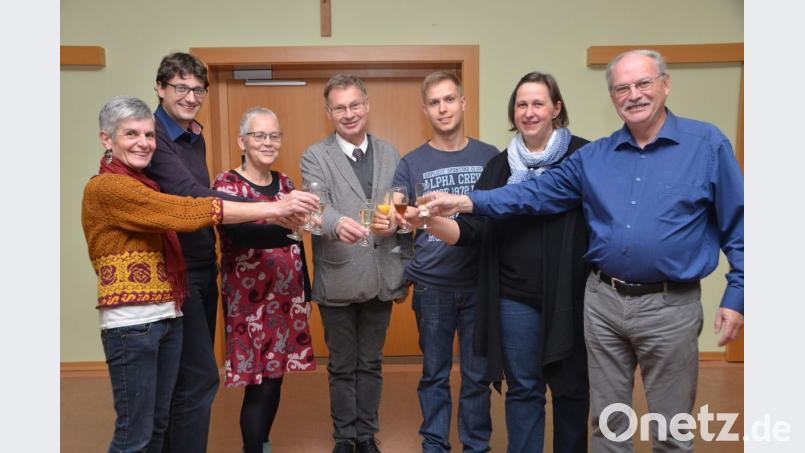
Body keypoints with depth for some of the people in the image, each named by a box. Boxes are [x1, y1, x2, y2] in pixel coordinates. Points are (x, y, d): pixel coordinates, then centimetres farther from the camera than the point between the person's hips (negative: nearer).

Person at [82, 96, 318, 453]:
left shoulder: (142, 185, 14)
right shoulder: (105, 187, -13)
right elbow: (188, 210, -21)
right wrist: (273, 209, -23)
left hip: (167, 316, 8)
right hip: (132, 322, -8)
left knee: (158, 424, 16)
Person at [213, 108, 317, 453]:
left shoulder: (284, 182, 9)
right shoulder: (227, 184, -9)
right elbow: (240, 233, -28)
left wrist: (305, 292, 15)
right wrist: (285, 224, -45)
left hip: (287, 296, 6)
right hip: (249, 299, -6)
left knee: (276, 375, 13)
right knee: (259, 382, -2)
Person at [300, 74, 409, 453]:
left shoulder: (390, 154, 8)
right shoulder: (315, 157, -4)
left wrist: (405, 267, 3)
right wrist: (338, 223, -43)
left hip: (381, 277, 3)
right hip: (338, 279, -2)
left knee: (371, 363, 16)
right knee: (342, 365, 13)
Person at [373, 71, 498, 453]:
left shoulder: (490, 156, 3)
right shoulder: (411, 164, 2)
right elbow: (396, 219, -5)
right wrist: (385, 225, -27)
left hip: (480, 282, 1)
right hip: (431, 284, 0)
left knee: (477, 373, 11)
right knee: (434, 372, 12)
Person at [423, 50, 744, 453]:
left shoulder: (708, 144, -3)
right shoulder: (594, 156, 6)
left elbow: (737, 226, -1)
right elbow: (537, 192, 3)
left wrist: (735, 296, -5)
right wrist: (469, 202, -6)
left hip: (670, 306, -3)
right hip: (602, 302, 3)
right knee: (607, 420, 17)